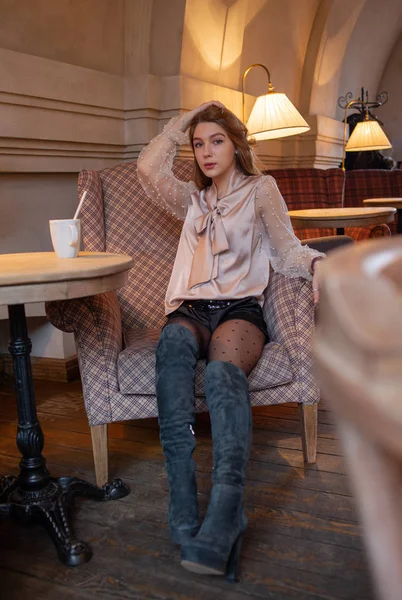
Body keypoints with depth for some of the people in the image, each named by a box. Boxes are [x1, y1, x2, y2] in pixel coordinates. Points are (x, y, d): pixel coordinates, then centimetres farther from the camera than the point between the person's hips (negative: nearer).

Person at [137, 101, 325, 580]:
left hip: (240, 309, -2)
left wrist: (316, 263, -18)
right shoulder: (192, 199, 29)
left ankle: (224, 513, -50)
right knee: (173, 342, -37)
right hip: (192, 310, 2)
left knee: (223, 369, -38)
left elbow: (286, 250, 5)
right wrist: (185, 120, 21)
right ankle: (184, 500, -44)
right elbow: (149, 168, 12)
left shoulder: (260, 189, 18)